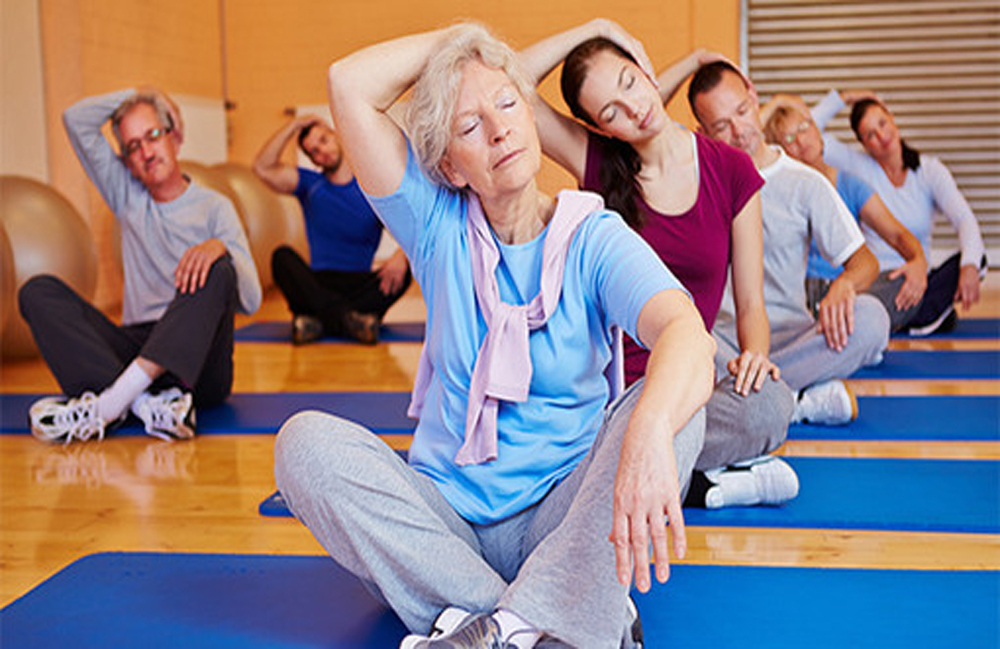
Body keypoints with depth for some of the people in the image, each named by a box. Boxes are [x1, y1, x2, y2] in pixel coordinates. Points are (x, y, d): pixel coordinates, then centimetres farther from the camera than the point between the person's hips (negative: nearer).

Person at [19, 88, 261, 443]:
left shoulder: (214, 206, 6)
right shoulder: (128, 197, 19)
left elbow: (250, 301, -7)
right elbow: (76, 120, 15)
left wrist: (220, 248, -25)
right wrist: (134, 95, 15)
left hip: (200, 365, -3)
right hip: (134, 349, 3)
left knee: (218, 270, -31)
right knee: (38, 291, -14)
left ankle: (108, 404, -41)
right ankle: (148, 400, -36)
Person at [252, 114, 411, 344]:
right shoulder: (310, 185, 12)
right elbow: (262, 167, -2)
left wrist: (401, 255, -30)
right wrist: (295, 125, -1)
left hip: (360, 286, -1)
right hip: (317, 286, 1)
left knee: (401, 274, -30)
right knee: (282, 256, -27)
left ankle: (317, 320, -41)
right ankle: (347, 318, -42)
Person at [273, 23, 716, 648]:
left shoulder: (594, 238, -4)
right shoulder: (440, 227, 2)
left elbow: (689, 334, -26)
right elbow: (351, 84, -7)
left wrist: (649, 432, -46)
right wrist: (459, 35, 1)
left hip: (562, 522, -1)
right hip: (445, 519, 2)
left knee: (674, 402, -27)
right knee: (306, 439, -24)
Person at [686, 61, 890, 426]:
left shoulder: (805, 184, 6)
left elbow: (864, 261, 2)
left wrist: (844, 283, -22)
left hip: (787, 334, 0)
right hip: (717, 334, 0)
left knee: (870, 319, -29)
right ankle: (806, 401, -30)